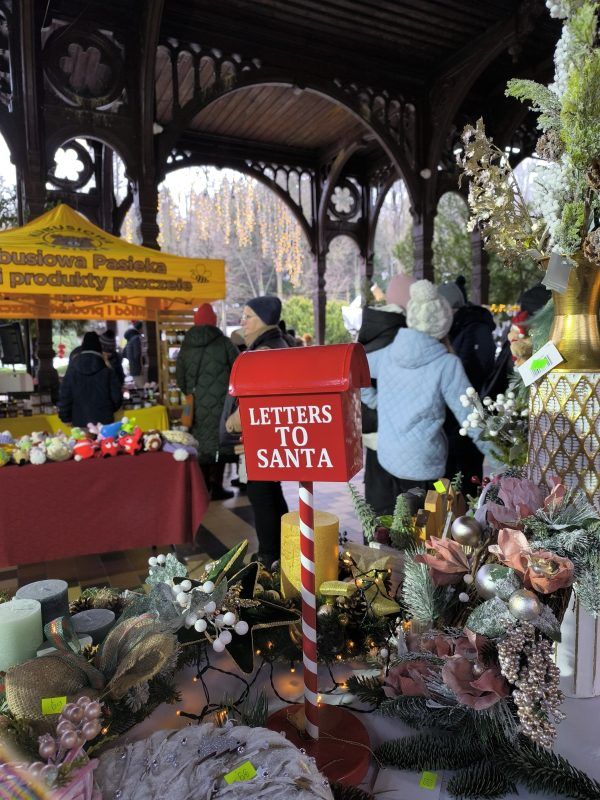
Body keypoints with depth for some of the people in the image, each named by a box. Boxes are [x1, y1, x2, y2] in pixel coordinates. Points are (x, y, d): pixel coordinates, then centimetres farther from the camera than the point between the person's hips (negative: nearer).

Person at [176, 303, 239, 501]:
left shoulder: (186, 346, 8)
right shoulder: (224, 342, -4)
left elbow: (180, 377, 13)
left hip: (197, 404, 4)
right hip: (219, 402, -3)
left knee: (201, 443, 10)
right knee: (219, 442, 3)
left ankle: (204, 487, 18)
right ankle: (216, 486, 6)